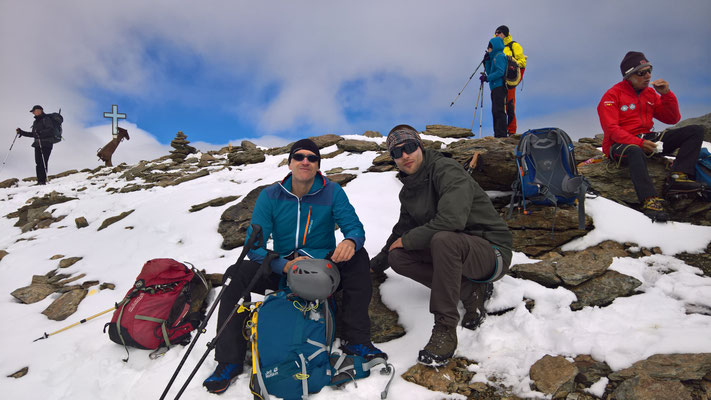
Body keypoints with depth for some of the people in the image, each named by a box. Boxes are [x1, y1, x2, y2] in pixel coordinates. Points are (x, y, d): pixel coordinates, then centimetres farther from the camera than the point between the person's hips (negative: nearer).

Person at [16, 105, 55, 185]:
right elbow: (32, 134, 29)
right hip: (38, 144, 8)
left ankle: (43, 180, -16)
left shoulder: (46, 119, -2)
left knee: (43, 162, -14)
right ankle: (39, 181, 1)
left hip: (46, 144, -8)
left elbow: (51, 130, -17)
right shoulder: (36, 122, 23)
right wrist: (21, 132, 23)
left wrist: (40, 132, -28)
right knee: (38, 163, 2)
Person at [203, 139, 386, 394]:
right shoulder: (270, 196, -6)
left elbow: (354, 227, -12)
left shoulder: (332, 192, -6)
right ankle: (229, 361, -11)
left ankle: (355, 341, -21)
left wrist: (350, 241, -39)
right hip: (282, 269, 1)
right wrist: (285, 266, -31)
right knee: (236, 275, -22)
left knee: (358, 257, -27)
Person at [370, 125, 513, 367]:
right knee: (397, 257, -8)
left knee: (443, 239, -38)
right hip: (452, 252, 9)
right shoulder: (408, 191, 9)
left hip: (492, 252, -8)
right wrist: (374, 265, 24)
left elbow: (451, 220, -32)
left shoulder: (446, 169, -17)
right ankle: (470, 291, -4)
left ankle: (445, 329, -28)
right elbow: (401, 231, 24)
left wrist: (408, 240, -17)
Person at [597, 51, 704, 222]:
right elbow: (611, 130, -15)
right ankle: (650, 201, -51)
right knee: (635, 152, -43)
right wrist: (638, 143, -28)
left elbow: (672, 119, 16)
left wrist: (666, 94, 1)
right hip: (620, 144, -7)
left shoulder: (650, 93, 15)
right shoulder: (612, 95, -4)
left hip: (647, 139, 7)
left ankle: (677, 176, -26)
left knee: (696, 131, -5)